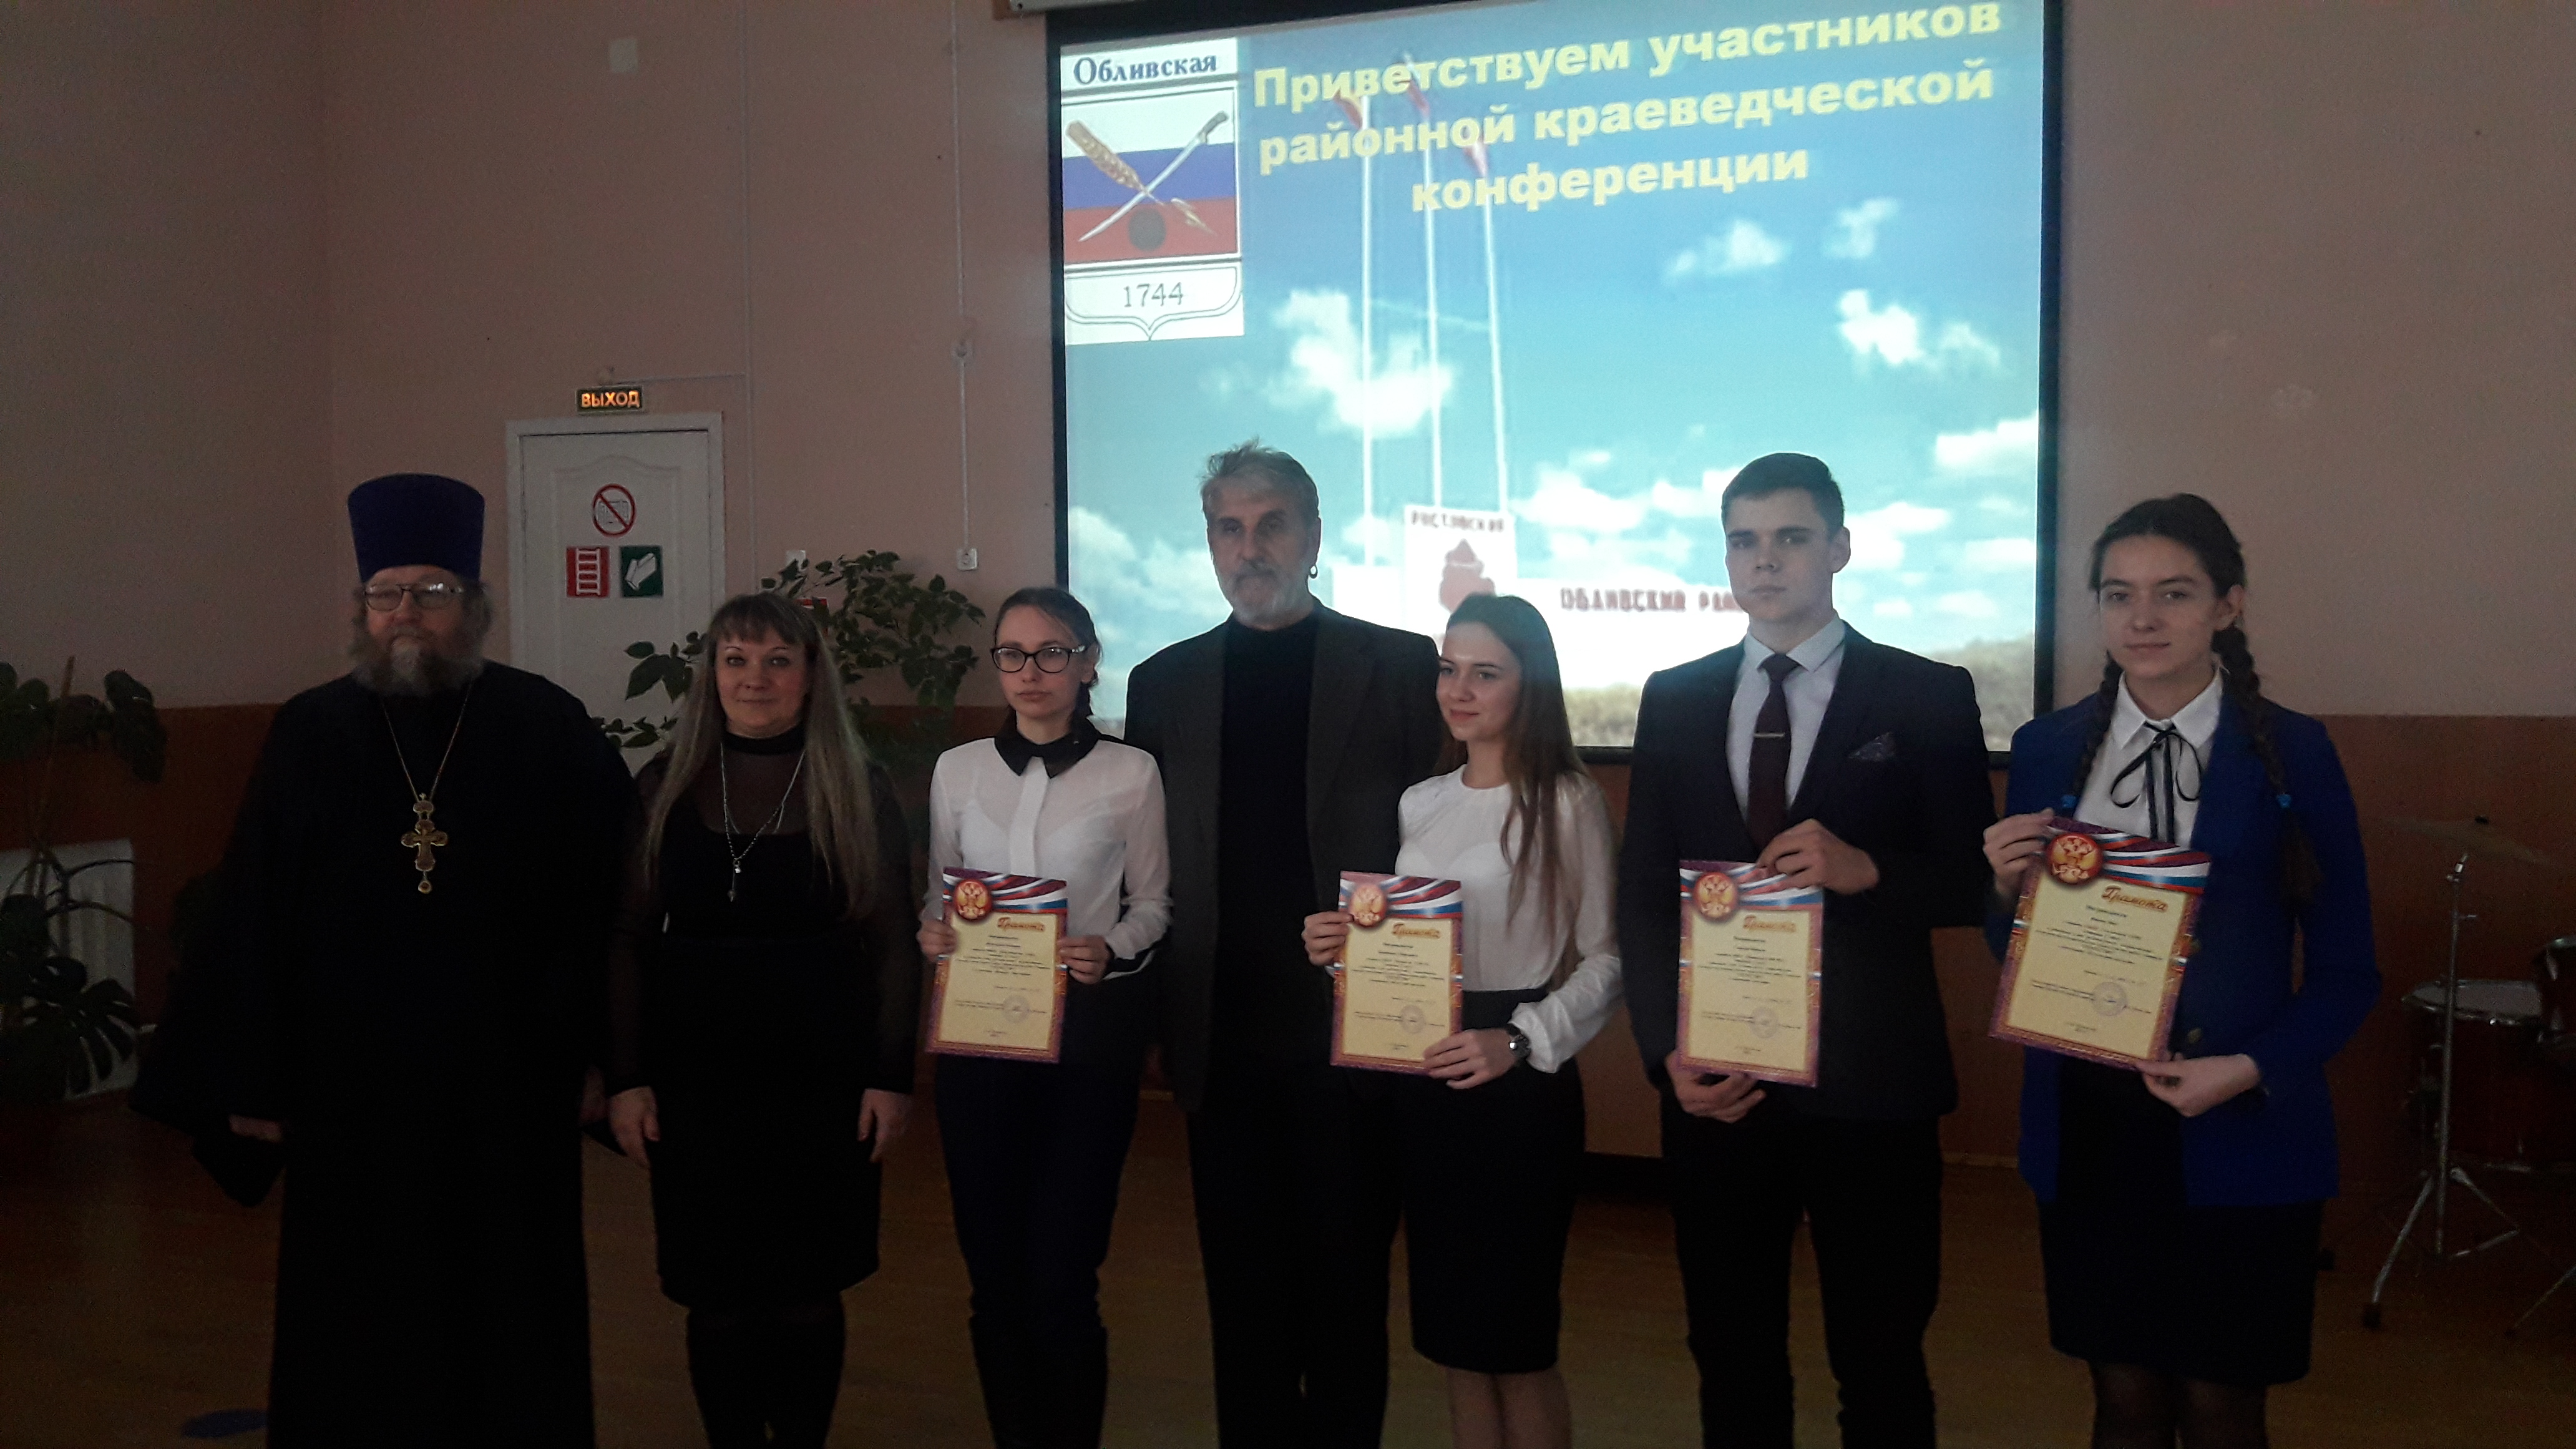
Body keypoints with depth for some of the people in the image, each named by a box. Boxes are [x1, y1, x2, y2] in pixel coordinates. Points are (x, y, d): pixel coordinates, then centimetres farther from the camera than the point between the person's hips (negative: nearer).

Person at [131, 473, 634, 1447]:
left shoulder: (552, 734, -4)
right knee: (356, 1337, 11)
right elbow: (249, 923, 2)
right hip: (348, 1092, 1)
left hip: (506, 1094, -1)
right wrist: (249, 1080, 1)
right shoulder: (308, 736, 1)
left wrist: (573, 1057, -5)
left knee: (508, 1332, 10)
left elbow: (599, 918, -3)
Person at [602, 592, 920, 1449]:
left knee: (808, 1298, 8)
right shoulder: (665, 786, 2)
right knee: (718, 1300, 8)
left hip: (822, 1082, -1)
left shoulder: (859, 790, -1)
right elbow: (627, 941, 3)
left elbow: (893, 944, 0)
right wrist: (625, 1078, -2)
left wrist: (893, 1076, -4)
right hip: (696, 1082, 1)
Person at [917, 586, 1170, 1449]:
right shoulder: (958, 770, 5)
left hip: (1090, 1032, -2)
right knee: (992, 1265, 8)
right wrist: (933, 933, -9)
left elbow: (1154, 905, 5)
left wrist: (1112, 950, -15)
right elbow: (938, 893, 13)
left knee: (1061, 1273, -4)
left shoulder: (1131, 774, -2)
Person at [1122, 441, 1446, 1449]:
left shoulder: (1402, 667, -1)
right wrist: (1151, 1010, 2)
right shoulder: (1163, 684, 8)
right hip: (1221, 1038, 3)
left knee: (1346, 1288, 9)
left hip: (1353, 1028, -2)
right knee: (1243, 1293, 13)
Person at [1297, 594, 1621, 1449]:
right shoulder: (1420, 804, 11)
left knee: (1514, 1340, 2)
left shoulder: (1566, 801, -8)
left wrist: (1519, 1041, -22)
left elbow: (1608, 957, -11)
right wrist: (1341, 945, -3)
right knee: (1451, 1332, 13)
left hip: (1517, 1081, -6)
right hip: (1420, 1077, 6)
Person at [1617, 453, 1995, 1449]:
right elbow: (1642, 894, 7)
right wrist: (1667, 1051, -4)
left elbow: (1977, 883, -2)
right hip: (1712, 1081, 3)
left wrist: (1866, 870, -21)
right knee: (1730, 1357, 14)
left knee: (1880, 1364, 9)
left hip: (1869, 1082, -2)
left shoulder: (1928, 698, -1)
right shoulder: (1674, 701, 8)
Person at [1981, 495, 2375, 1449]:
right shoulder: (2047, 749, 3)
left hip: (2240, 1132, -2)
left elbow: (2345, 972, 0)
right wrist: (2006, 891, -12)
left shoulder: (2292, 754, -4)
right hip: (2087, 1127, 2)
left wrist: (2252, 1069, -16)